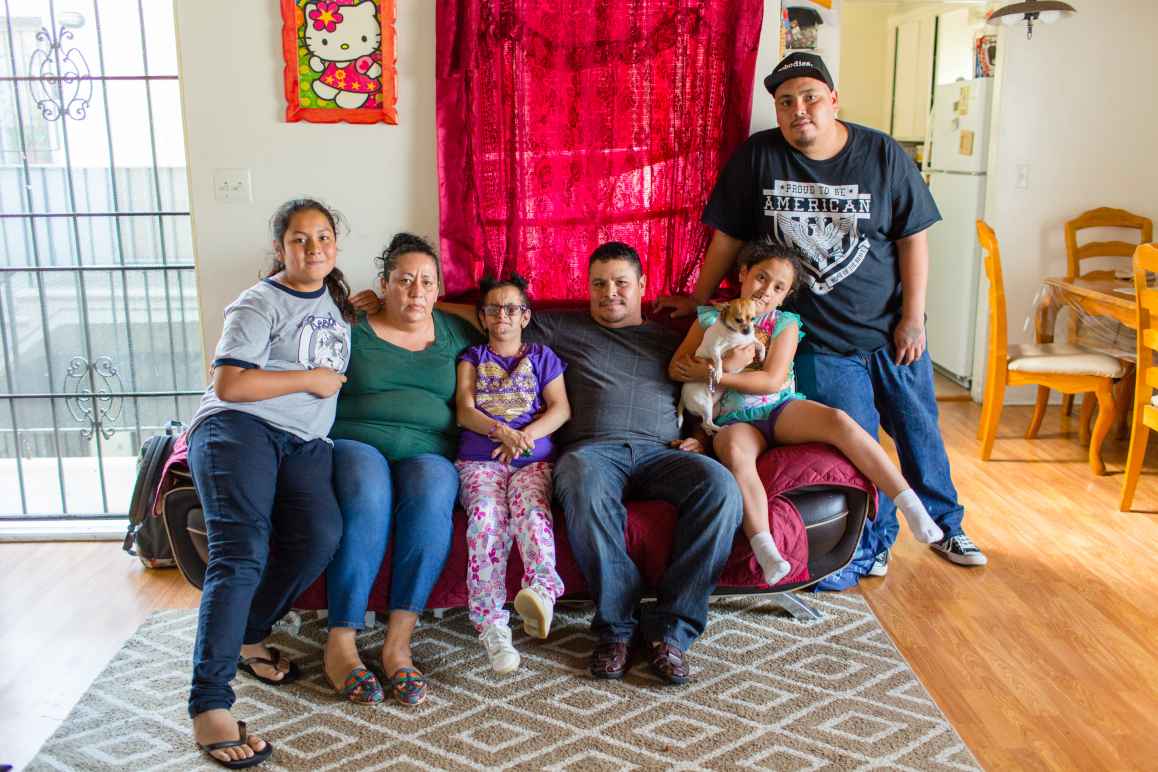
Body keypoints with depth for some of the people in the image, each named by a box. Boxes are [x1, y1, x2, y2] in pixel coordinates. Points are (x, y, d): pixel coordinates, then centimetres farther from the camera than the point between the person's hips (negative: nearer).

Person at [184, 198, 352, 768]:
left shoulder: (338, 299, 22)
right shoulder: (260, 304, 1)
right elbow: (228, 385, -9)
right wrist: (308, 379, -5)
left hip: (304, 442, 5)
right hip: (239, 427, -5)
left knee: (321, 536, -24)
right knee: (241, 551, -26)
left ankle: (247, 636, -1)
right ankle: (209, 706, -28)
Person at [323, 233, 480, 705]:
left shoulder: (455, 332, 19)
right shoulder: (351, 328, 11)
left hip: (428, 451, 2)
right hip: (355, 441, -2)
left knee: (432, 494, -35)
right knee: (368, 497, -37)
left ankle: (398, 643, -36)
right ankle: (341, 644, -33)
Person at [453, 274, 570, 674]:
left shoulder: (541, 356, 24)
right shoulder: (472, 357, 24)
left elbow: (561, 409, 10)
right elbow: (465, 411, 7)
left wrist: (526, 435, -10)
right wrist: (502, 431, -14)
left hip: (533, 459, 0)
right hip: (479, 458, 0)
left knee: (531, 508, -34)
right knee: (487, 514, -32)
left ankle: (542, 590, -57)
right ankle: (491, 625, -39)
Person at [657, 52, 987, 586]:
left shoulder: (881, 154, -5)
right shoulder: (758, 156, -6)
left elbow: (912, 237, -2)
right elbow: (729, 236, 1)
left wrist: (913, 317, -6)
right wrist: (698, 300, 6)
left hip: (890, 329, 2)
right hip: (820, 341, -1)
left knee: (919, 428, 14)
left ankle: (944, 525, 37)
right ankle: (875, 545, 23)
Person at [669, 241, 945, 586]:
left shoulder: (785, 324, 8)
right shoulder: (711, 317, 12)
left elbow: (773, 380, -5)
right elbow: (676, 367, 12)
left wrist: (713, 376, -8)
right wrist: (700, 374, -9)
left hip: (782, 408, 1)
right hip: (734, 419, -1)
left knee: (838, 420, -29)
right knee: (735, 452, -38)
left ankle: (911, 504, -28)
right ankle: (766, 553, -46)